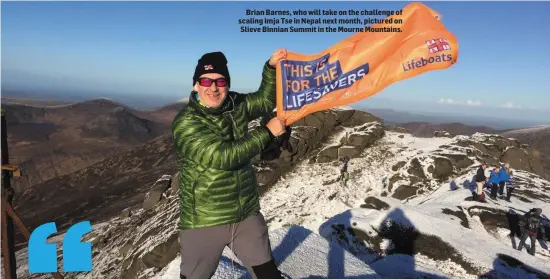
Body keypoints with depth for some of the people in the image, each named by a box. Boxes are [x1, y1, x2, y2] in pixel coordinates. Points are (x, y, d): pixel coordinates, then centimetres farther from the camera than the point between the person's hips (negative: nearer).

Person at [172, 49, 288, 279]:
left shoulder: (236, 105, 0)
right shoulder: (186, 122, -19)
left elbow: (265, 100, 15)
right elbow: (223, 156, -28)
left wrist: (272, 67, -1)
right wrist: (267, 132, -21)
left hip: (247, 215, 5)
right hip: (204, 222, -4)